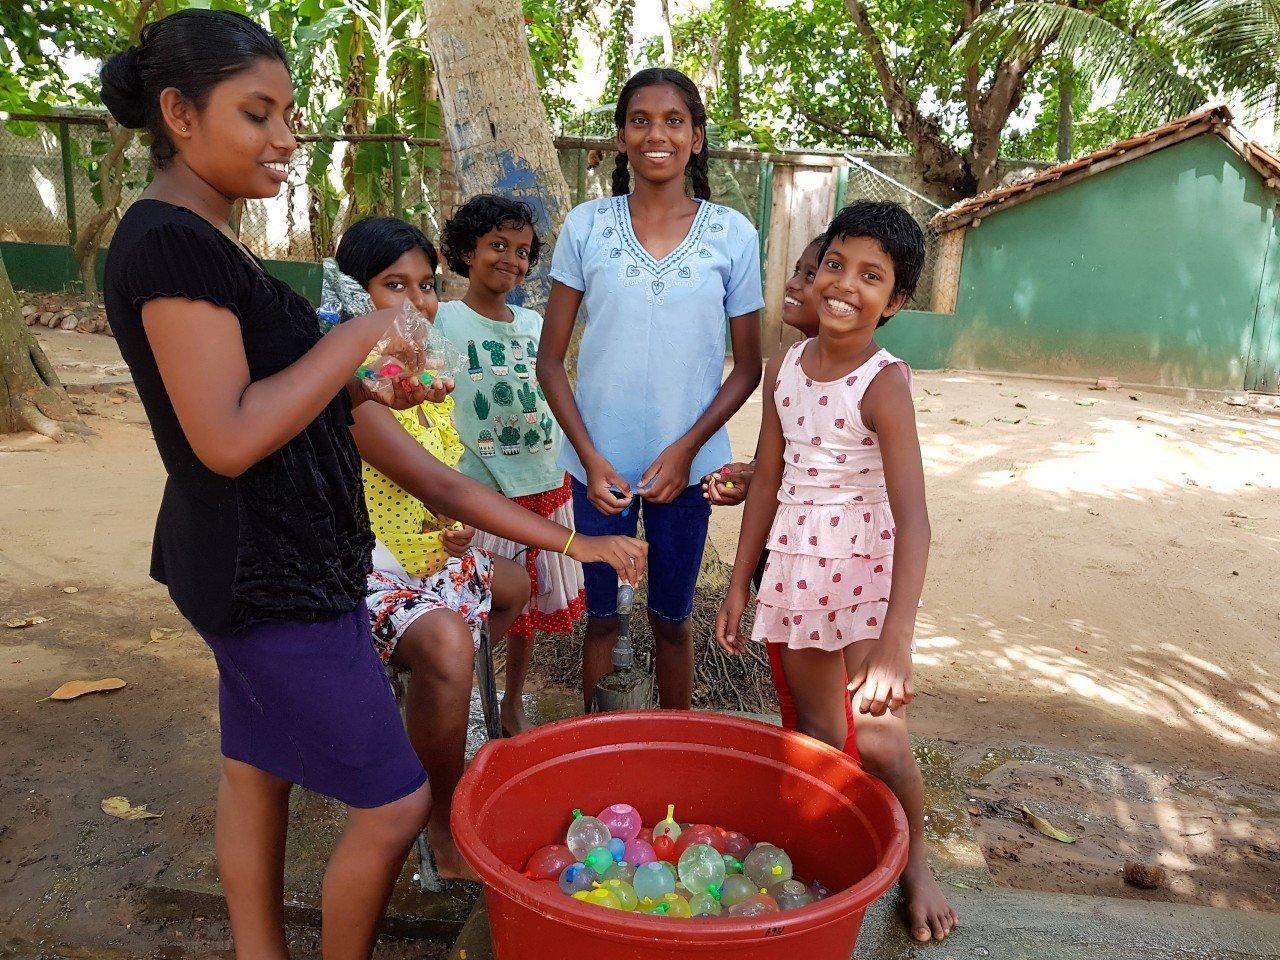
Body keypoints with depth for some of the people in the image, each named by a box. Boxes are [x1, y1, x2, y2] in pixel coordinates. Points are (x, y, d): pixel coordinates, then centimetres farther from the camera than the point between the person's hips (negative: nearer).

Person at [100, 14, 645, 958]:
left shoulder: (201, 239, 10)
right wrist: (359, 337, -18)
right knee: (394, 802, 1)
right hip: (270, 574, -10)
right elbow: (226, 440, -25)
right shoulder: (171, 243, -20)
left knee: (257, 770, 21)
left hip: (265, 564, 10)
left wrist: (369, 391, 4)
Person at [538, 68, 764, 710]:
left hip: (687, 462, 0)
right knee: (601, 616, 14)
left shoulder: (732, 234, -2)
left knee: (672, 617, 15)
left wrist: (686, 449, -10)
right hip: (599, 463, 0)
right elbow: (550, 360, 0)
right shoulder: (585, 226, -2)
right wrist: (590, 457, -10)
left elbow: (747, 366, 2)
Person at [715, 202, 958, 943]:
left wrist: (895, 645, -33)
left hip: (866, 568, -5)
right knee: (817, 738, 14)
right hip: (792, 564, 5)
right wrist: (739, 584, 10)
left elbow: (913, 518, -25)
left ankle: (917, 863, 20)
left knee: (879, 743, -8)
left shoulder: (885, 382, -17)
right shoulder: (786, 367, 0)